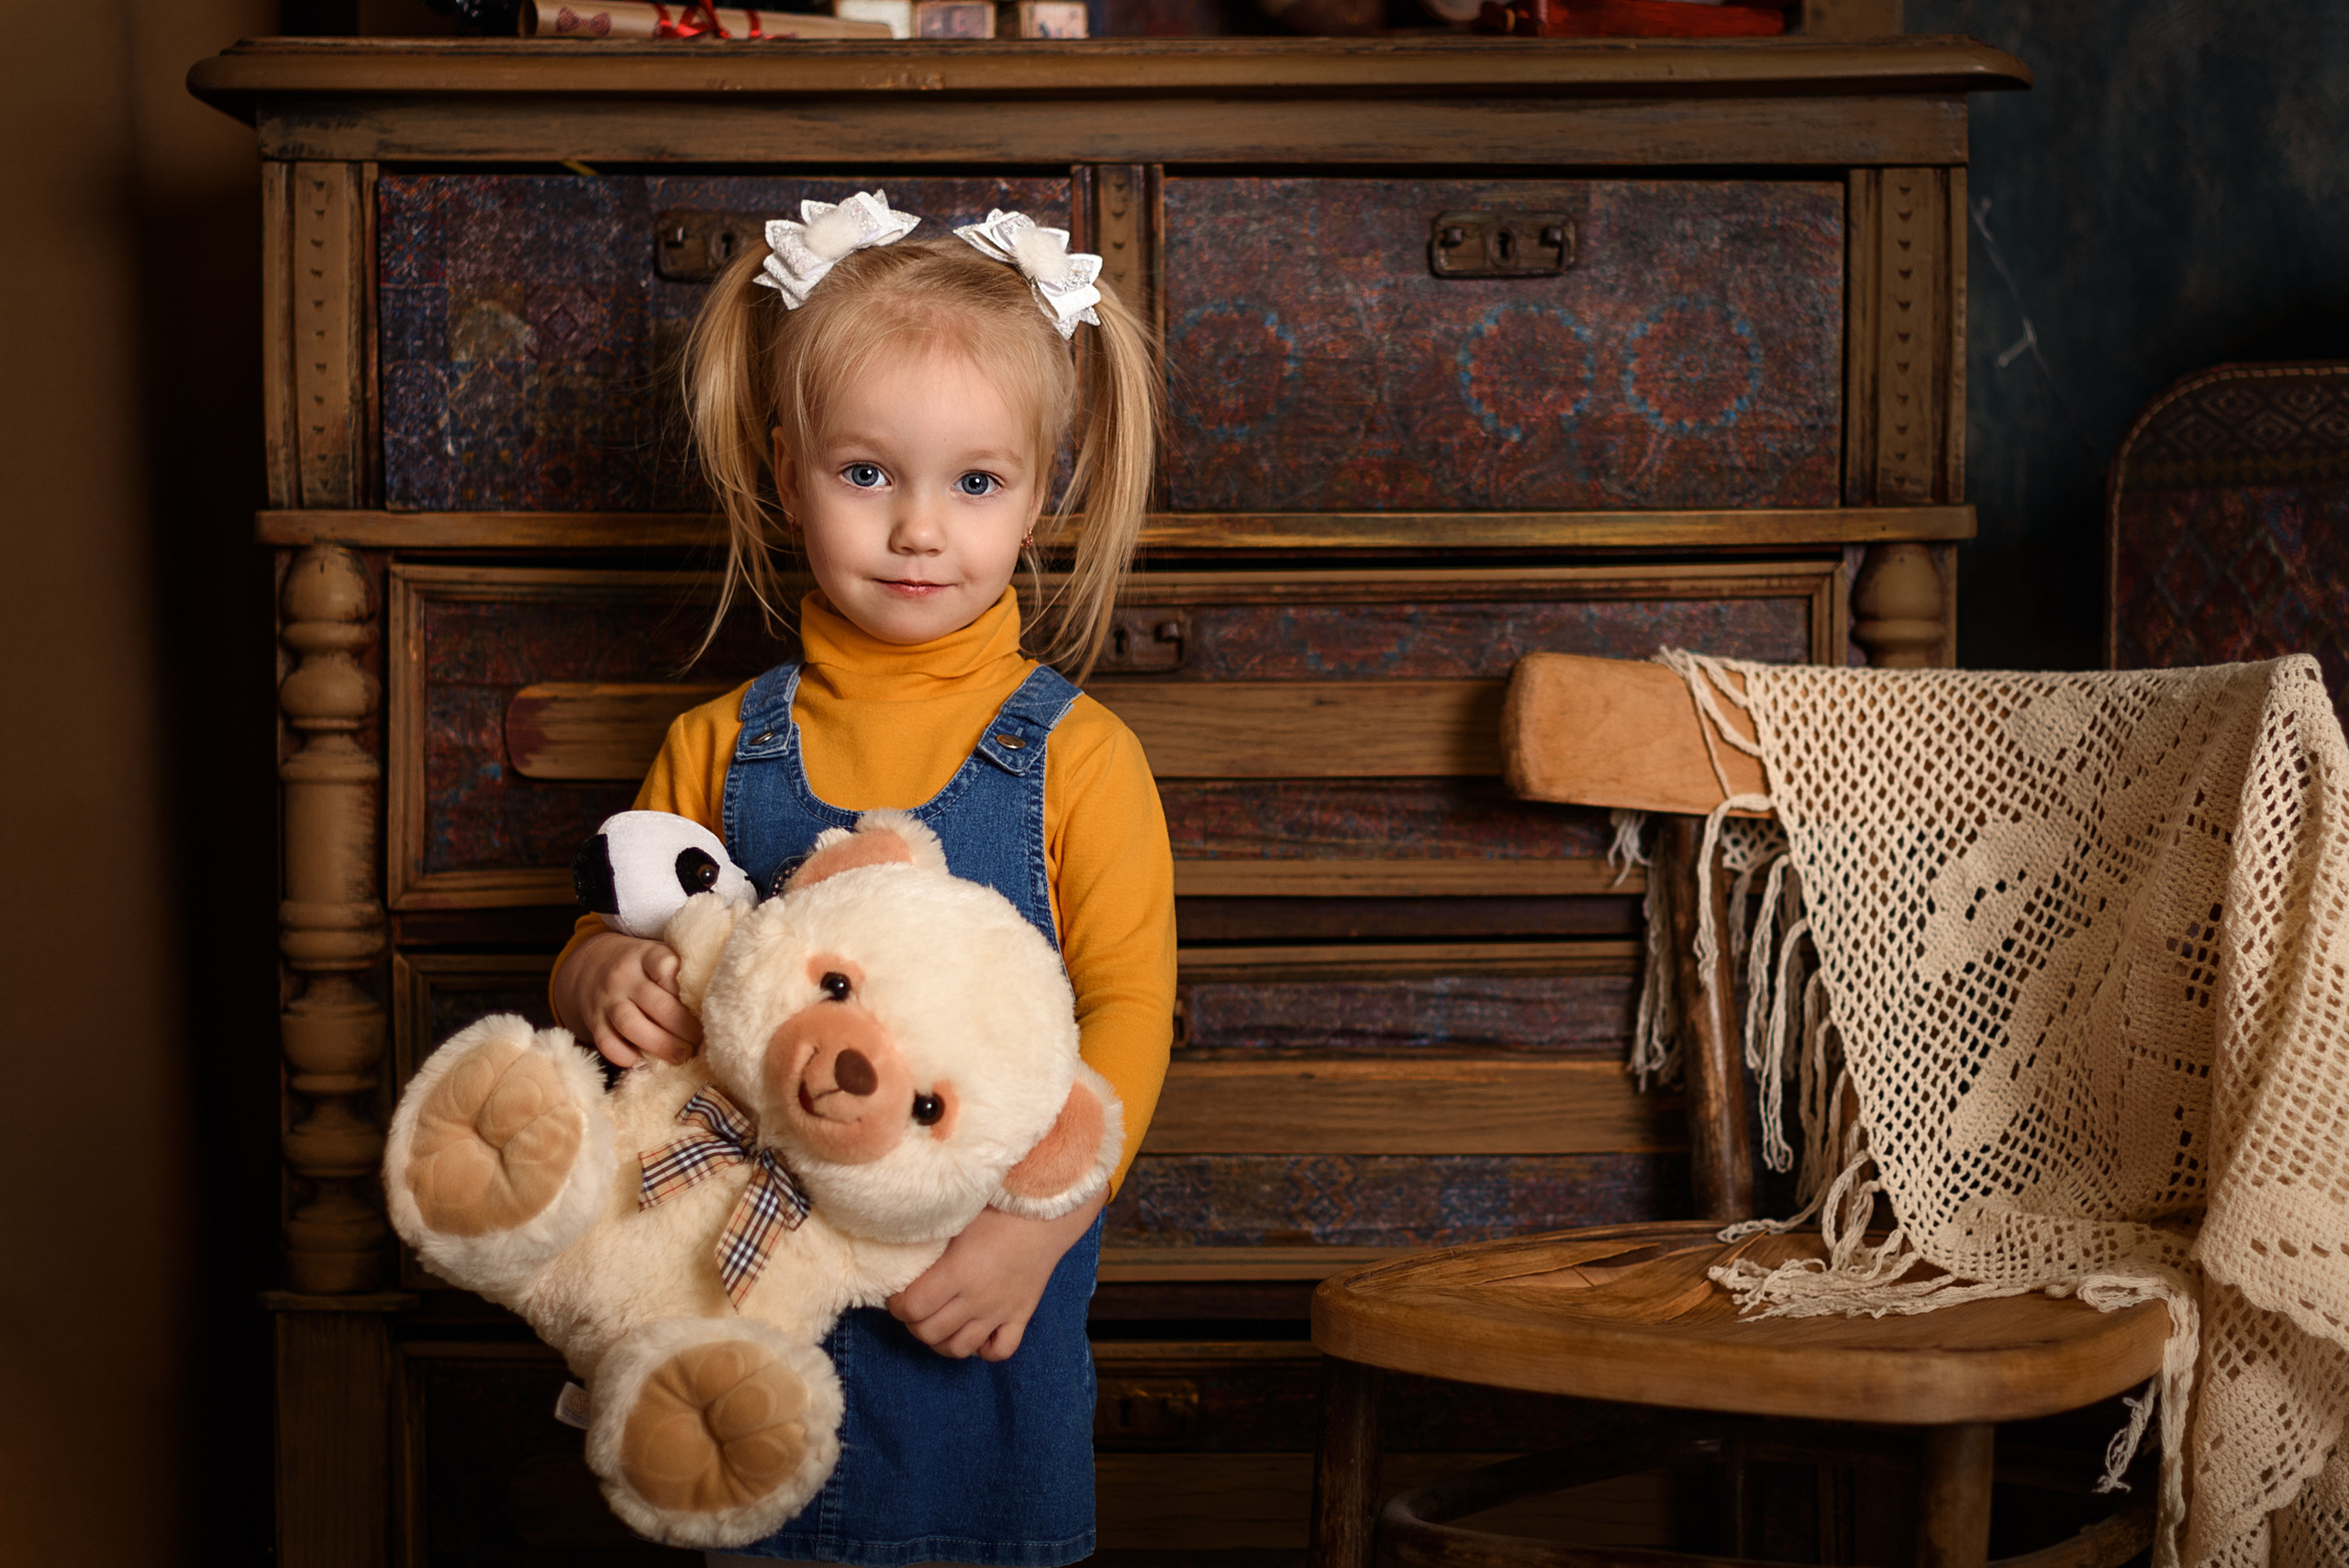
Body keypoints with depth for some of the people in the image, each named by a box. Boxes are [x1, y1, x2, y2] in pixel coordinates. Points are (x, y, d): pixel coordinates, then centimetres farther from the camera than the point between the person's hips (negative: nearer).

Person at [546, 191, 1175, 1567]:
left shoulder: (1075, 755, -5)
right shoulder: (718, 748, 3)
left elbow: (1129, 1012, -8)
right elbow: (606, 943, 10)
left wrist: (1037, 1223, -19)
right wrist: (607, 979, -14)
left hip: (984, 1305, -2)